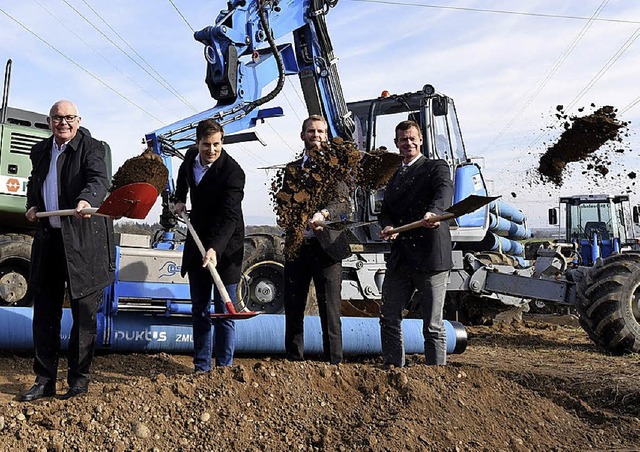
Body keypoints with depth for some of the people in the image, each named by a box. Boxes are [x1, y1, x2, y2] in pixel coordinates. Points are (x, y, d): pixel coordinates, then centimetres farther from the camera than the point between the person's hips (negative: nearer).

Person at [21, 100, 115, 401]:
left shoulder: (91, 148, -5)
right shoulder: (40, 151, 15)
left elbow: (99, 180, -23)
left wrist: (86, 200, -43)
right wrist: (32, 205, 12)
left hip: (84, 241, -6)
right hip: (48, 238, 6)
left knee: (84, 313, 3)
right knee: (44, 312, 11)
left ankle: (79, 378, 18)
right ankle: (45, 379, 24)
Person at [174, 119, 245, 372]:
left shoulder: (233, 172, -21)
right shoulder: (191, 156, 0)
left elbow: (229, 216, -29)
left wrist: (215, 248, -42)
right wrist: (180, 199, 14)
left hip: (225, 247, -6)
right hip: (197, 243, 7)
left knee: (224, 313, 0)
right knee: (199, 310, 13)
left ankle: (224, 367, 14)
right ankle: (201, 366, 25)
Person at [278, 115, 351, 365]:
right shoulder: (292, 168, 17)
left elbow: (343, 202, -6)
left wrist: (323, 214, -26)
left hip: (326, 246, -4)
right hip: (296, 246, 4)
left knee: (330, 313, -1)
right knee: (293, 311, 11)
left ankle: (334, 364, 10)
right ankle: (294, 362, 25)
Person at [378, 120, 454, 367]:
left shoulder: (436, 167, 1)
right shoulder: (395, 177, 20)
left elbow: (445, 190, -20)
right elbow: (385, 211, 15)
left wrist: (433, 212, -43)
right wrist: (387, 227, -10)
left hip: (430, 257, -6)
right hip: (399, 259, 6)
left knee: (433, 327, 2)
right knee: (389, 319, 10)